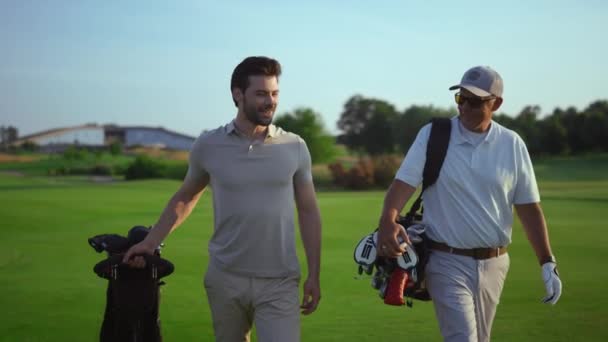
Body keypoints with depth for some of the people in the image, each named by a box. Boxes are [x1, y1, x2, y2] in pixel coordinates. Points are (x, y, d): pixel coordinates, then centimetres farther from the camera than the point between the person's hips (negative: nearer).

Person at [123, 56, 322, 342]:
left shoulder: (294, 148, 1)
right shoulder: (208, 146, 0)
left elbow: (308, 212, 6)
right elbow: (185, 198, 15)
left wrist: (314, 275, 3)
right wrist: (150, 242, 10)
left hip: (279, 283, -1)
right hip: (225, 278, 1)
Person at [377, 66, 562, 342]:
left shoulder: (512, 145, 2)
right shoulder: (432, 135, -4)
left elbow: (529, 207, 4)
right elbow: (403, 184, -12)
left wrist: (548, 264, -1)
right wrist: (388, 221, -33)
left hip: (493, 264, 3)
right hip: (447, 261, -3)